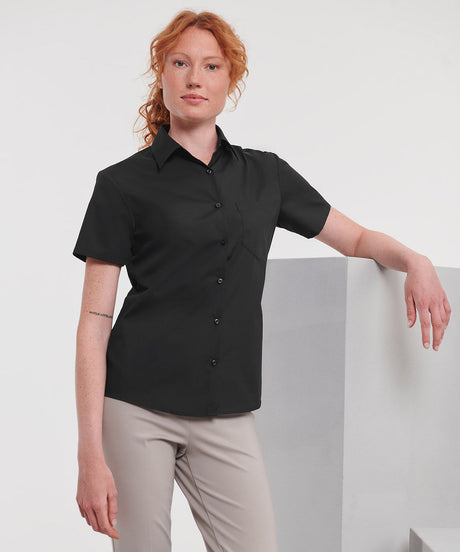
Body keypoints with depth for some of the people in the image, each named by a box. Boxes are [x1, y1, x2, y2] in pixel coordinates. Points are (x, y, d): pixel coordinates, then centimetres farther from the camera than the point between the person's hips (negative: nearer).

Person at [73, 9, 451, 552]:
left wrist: (414, 260, -2)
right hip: (137, 407, -3)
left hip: (226, 418, 3)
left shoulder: (265, 175, 12)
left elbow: (356, 238, 21)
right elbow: (93, 323, -3)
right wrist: (90, 453, -10)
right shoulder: (123, 183, 1)